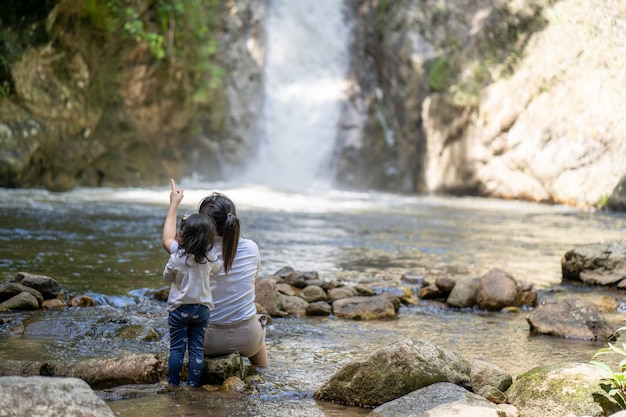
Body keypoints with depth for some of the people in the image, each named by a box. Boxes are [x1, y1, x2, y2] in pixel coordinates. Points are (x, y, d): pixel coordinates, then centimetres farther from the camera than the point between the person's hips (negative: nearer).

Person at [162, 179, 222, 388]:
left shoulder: (176, 258, -19)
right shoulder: (209, 258, -11)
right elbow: (217, 268, 11)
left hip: (179, 308, -2)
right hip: (202, 308, 2)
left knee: (176, 348, 7)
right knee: (197, 348, 7)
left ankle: (173, 383, 14)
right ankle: (193, 384, 11)